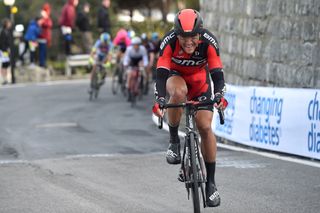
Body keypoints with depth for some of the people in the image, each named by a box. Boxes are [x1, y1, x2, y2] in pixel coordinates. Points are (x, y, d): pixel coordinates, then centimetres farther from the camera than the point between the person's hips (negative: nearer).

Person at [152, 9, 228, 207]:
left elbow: (217, 73, -30)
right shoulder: (169, 42, -32)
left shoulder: (209, 42, -30)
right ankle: (174, 140, -15)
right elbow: (161, 74, -35)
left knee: (205, 127, -13)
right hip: (175, 75, -1)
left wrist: (219, 95, -49)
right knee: (179, 92, -38)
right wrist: (160, 100, -50)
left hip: (199, 79, 1)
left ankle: (211, 182, -3)